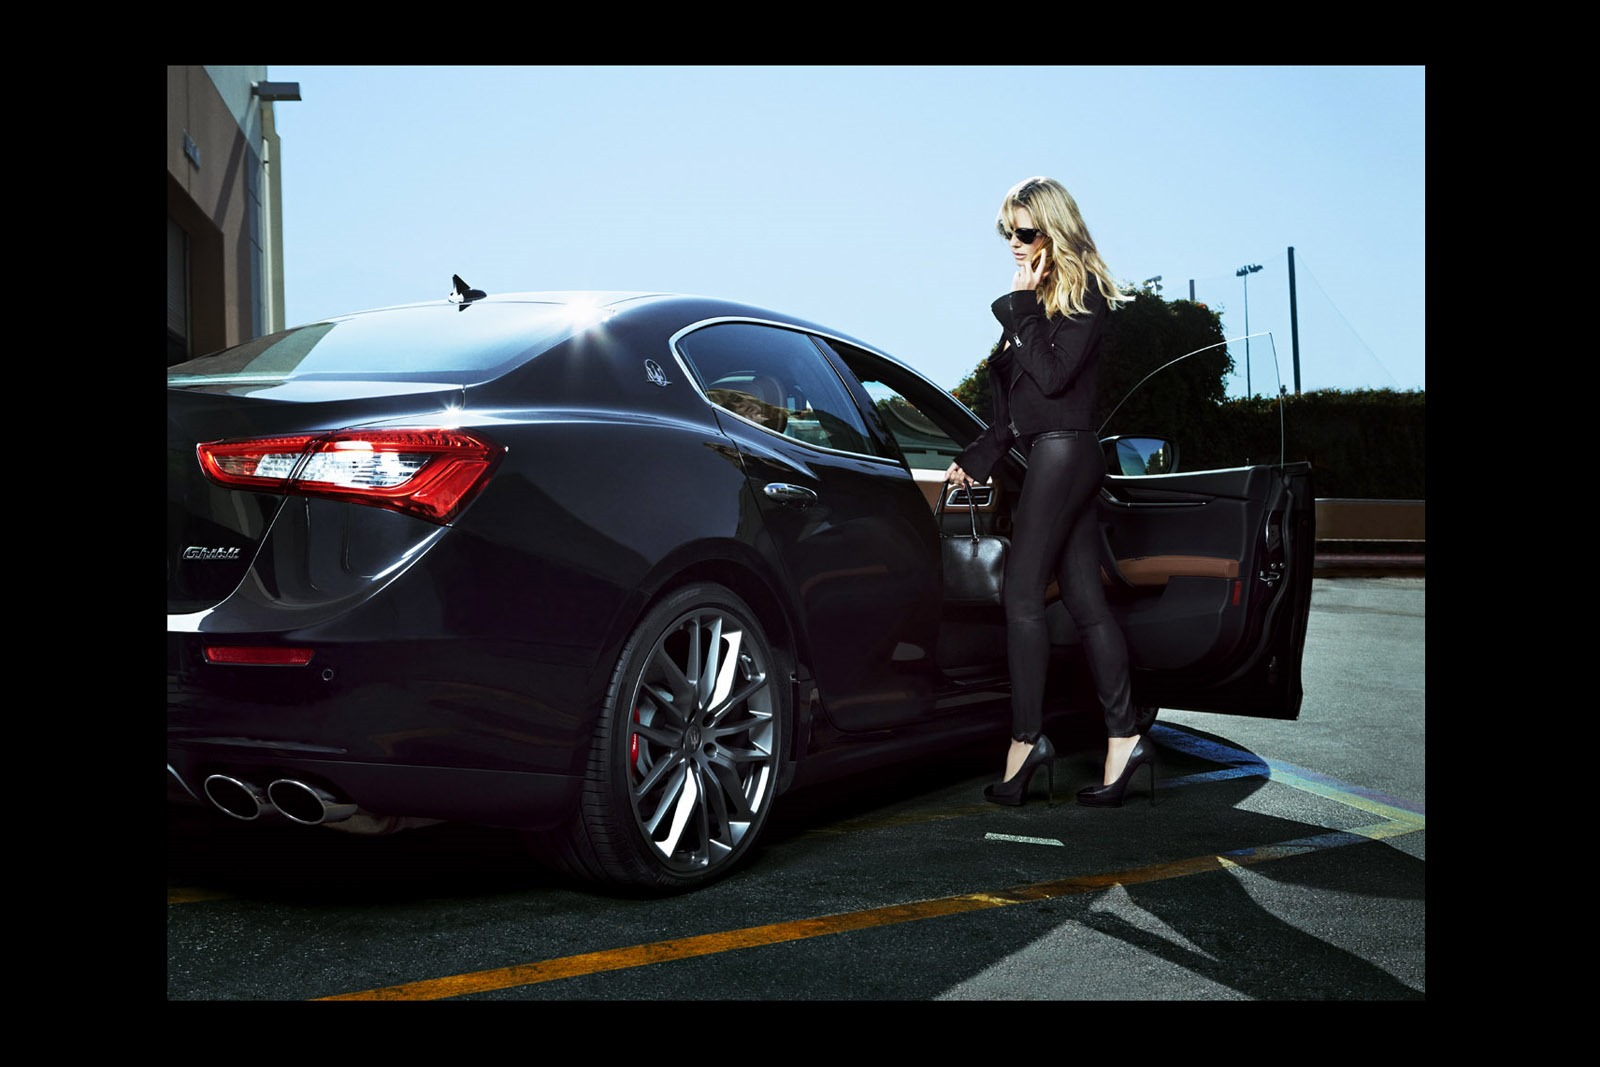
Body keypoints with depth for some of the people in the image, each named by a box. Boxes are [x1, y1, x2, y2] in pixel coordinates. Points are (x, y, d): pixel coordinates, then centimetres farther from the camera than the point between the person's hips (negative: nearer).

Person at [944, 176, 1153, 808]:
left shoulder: (1083, 293, -6)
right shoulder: (1039, 299, 20)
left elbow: (1053, 375, -18)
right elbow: (1019, 403, 23)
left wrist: (1022, 306, -11)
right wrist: (977, 458, 20)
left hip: (1064, 451, -9)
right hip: (1052, 455, 9)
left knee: (1022, 593, -11)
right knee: (1085, 602, 5)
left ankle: (1026, 739, -8)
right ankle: (1124, 738, 6)